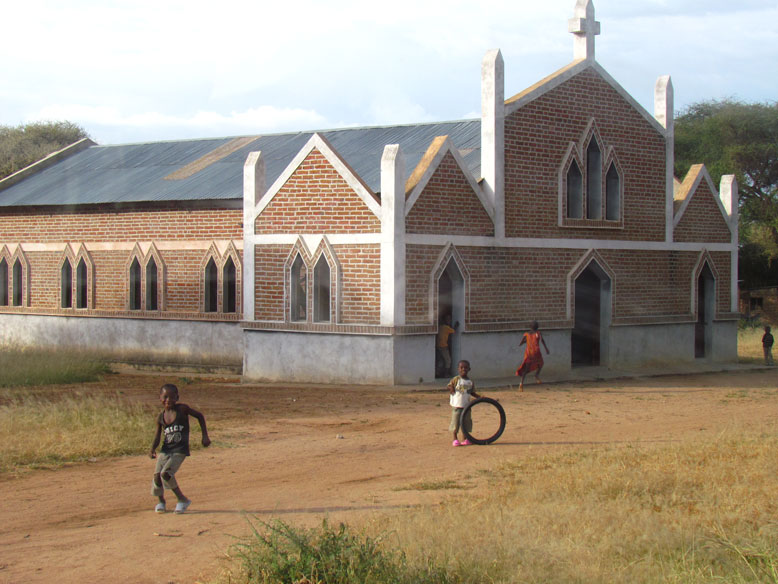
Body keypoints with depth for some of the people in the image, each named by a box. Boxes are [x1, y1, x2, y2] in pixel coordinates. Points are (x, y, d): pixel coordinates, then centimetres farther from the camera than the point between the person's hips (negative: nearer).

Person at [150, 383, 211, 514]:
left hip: (180, 450, -4)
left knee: (166, 473, -21)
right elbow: (157, 437, 6)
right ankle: (161, 501, 21)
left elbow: (199, 416, 5)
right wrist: (153, 449, -14)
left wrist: (205, 436, 4)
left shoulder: (182, 409, -7)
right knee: (157, 475, -8)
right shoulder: (160, 417, 3)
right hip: (165, 450, 4)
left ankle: (182, 499, -2)